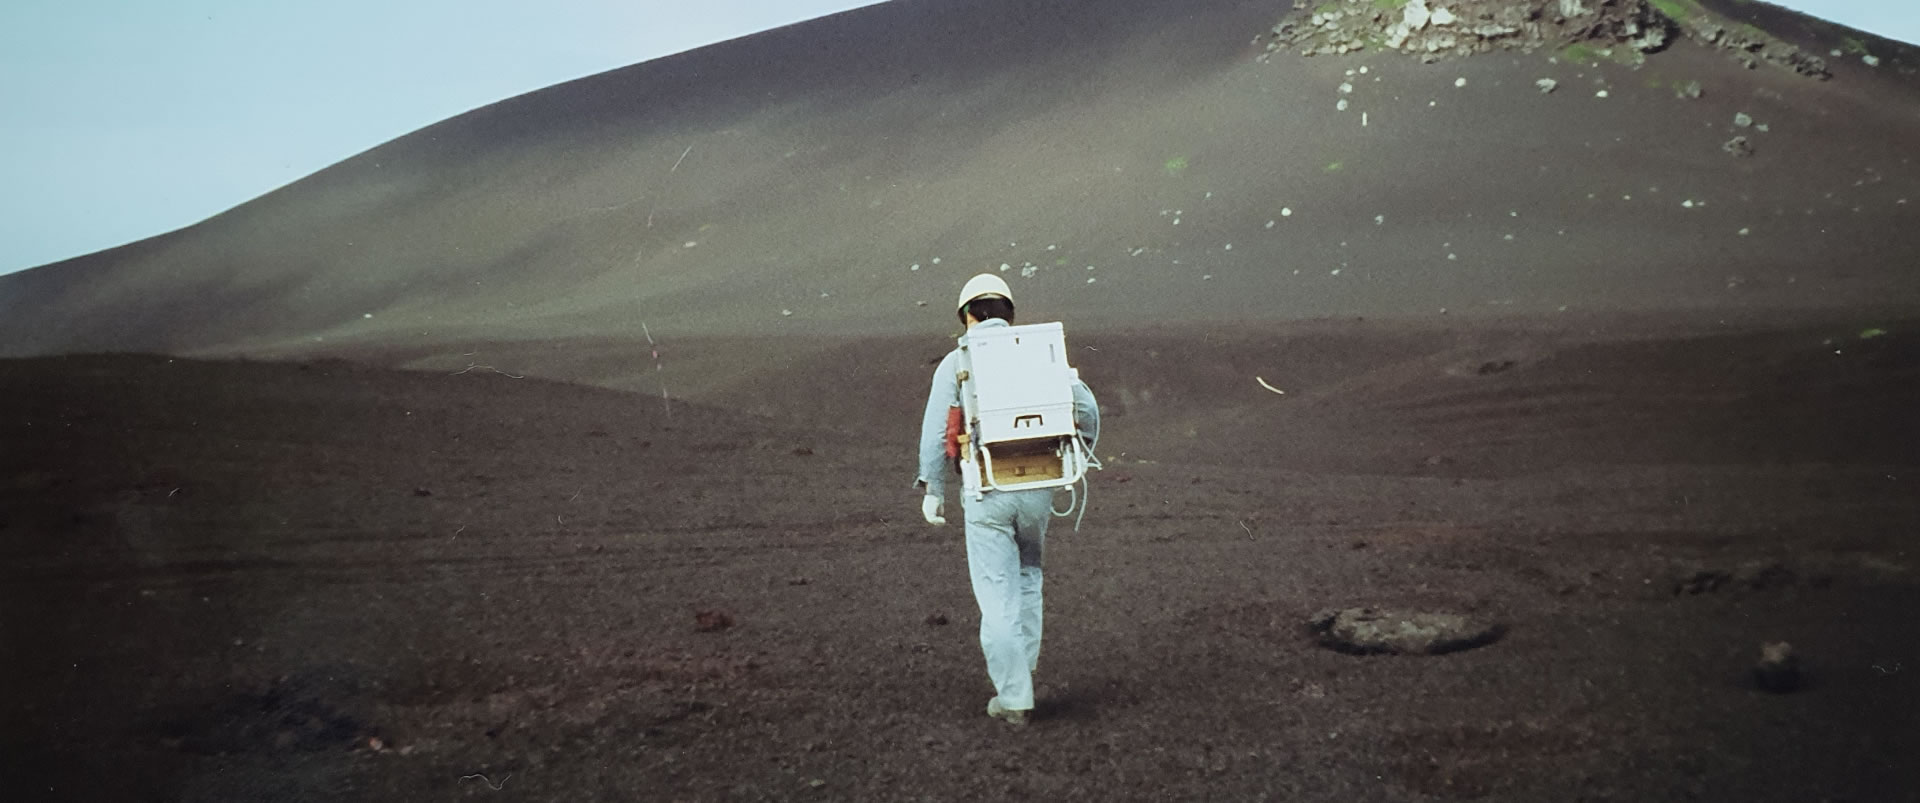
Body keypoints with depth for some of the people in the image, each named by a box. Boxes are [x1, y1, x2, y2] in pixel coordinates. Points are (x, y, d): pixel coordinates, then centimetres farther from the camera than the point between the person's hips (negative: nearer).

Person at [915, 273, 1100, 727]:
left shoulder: (956, 363, 0)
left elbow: (935, 430, -7)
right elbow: (1086, 406, 2)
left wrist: (932, 490, 0)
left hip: (985, 493, -3)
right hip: (1037, 487, 3)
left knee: (998, 596, 3)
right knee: (1027, 575, 26)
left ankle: (1013, 698, 3)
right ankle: (1022, 668, 26)